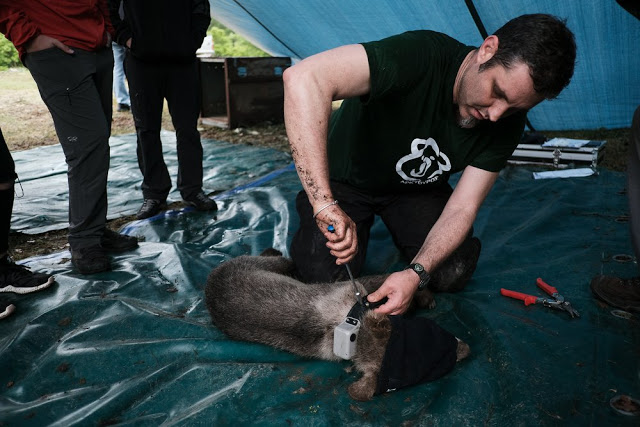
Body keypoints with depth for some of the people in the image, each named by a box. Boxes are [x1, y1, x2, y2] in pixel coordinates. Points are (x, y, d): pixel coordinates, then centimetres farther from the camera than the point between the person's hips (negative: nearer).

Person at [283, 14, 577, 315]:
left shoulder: (507, 125, -18)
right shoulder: (420, 56, -37)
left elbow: (461, 209, -18)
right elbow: (303, 78, -51)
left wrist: (417, 273, -36)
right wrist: (325, 204, -55)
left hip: (418, 189, 4)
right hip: (346, 179, -3)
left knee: (452, 275, -13)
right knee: (324, 275, -20)